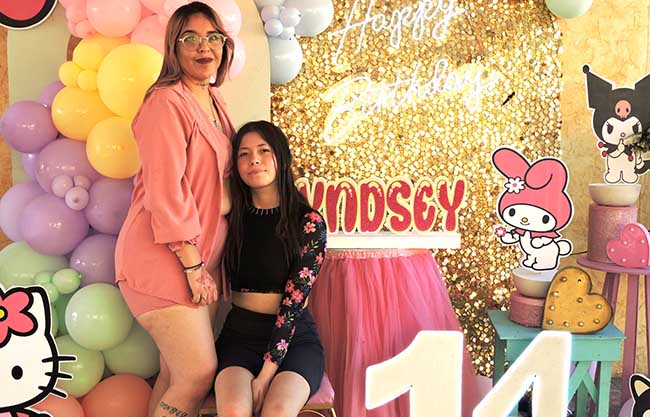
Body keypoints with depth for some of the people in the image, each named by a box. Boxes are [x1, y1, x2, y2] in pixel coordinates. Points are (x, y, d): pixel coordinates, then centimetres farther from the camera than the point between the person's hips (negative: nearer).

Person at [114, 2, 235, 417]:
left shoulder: (214, 101, 15)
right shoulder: (166, 102, -11)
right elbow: (165, 190, -17)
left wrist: (204, 264, 14)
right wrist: (192, 264, -16)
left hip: (203, 256, 8)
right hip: (163, 257, -8)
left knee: (175, 374, 9)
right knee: (200, 372, -10)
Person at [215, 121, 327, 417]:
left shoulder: (309, 222, -6)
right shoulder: (232, 217, 5)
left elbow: (294, 302, -11)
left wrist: (267, 373, -17)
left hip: (294, 337, -2)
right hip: (239, 334, 2)